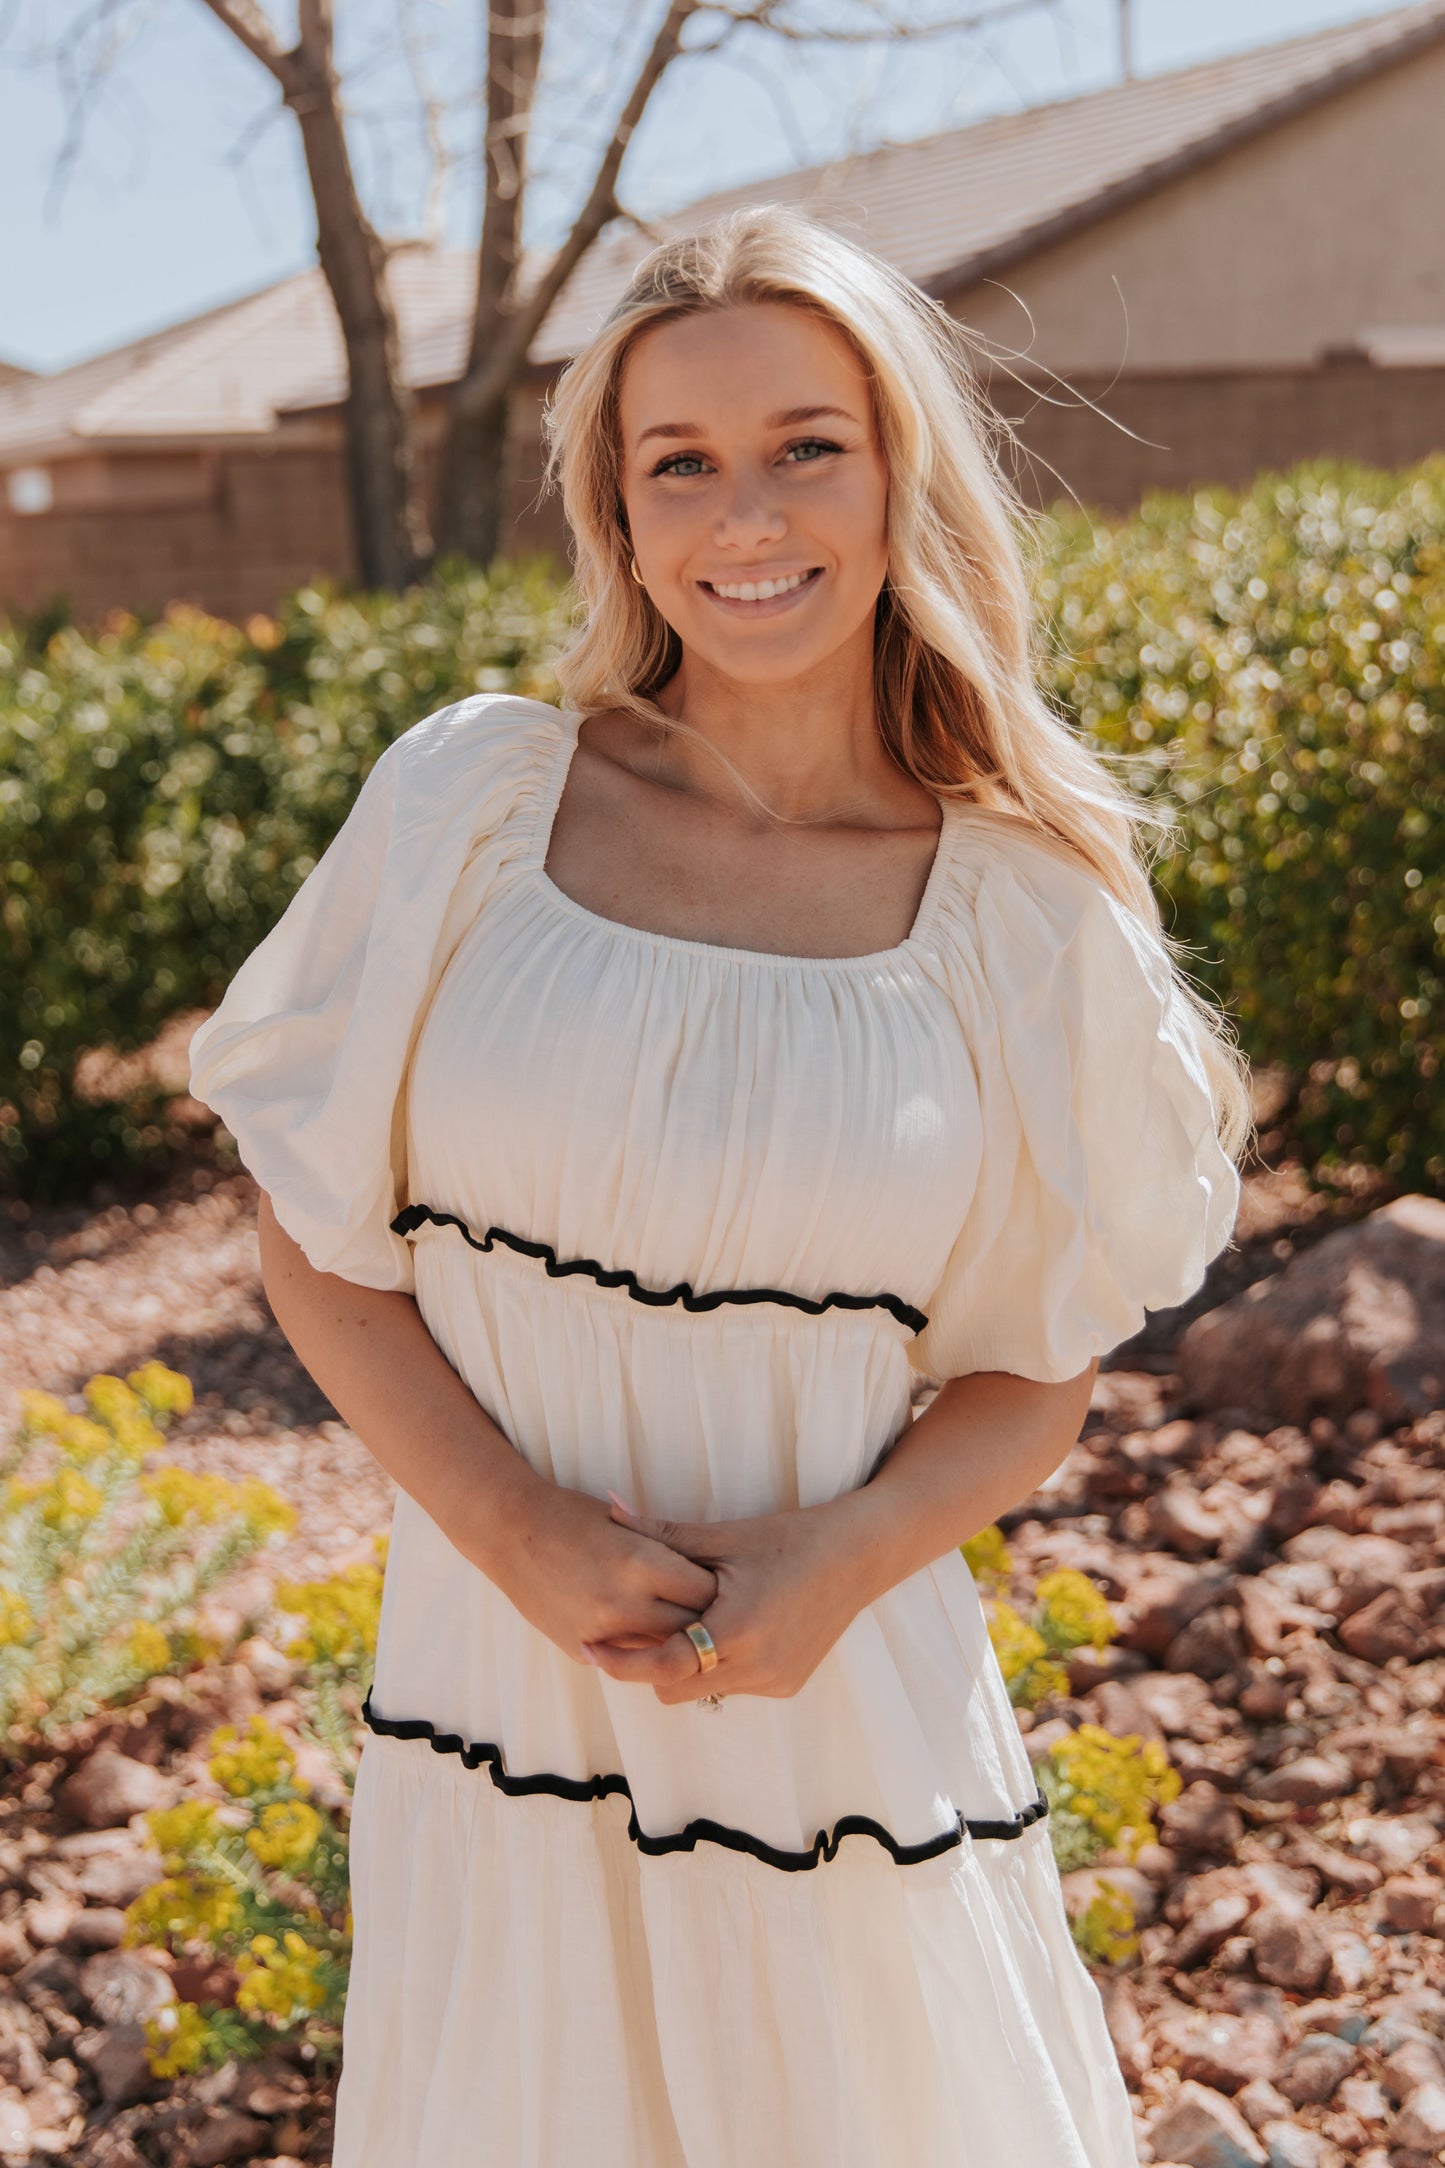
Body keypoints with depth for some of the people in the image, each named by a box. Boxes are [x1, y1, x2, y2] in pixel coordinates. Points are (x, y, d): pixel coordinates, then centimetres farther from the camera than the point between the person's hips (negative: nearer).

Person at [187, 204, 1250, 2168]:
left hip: (842, 1700, 0)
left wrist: (839, 1561, -14)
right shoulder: (472, 802, -6)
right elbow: (316, 1242, 0)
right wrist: (520, 1532, -13)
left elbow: (1043, 1363, 3)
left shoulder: (1021, 917, -6)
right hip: (496, 1678, 1)